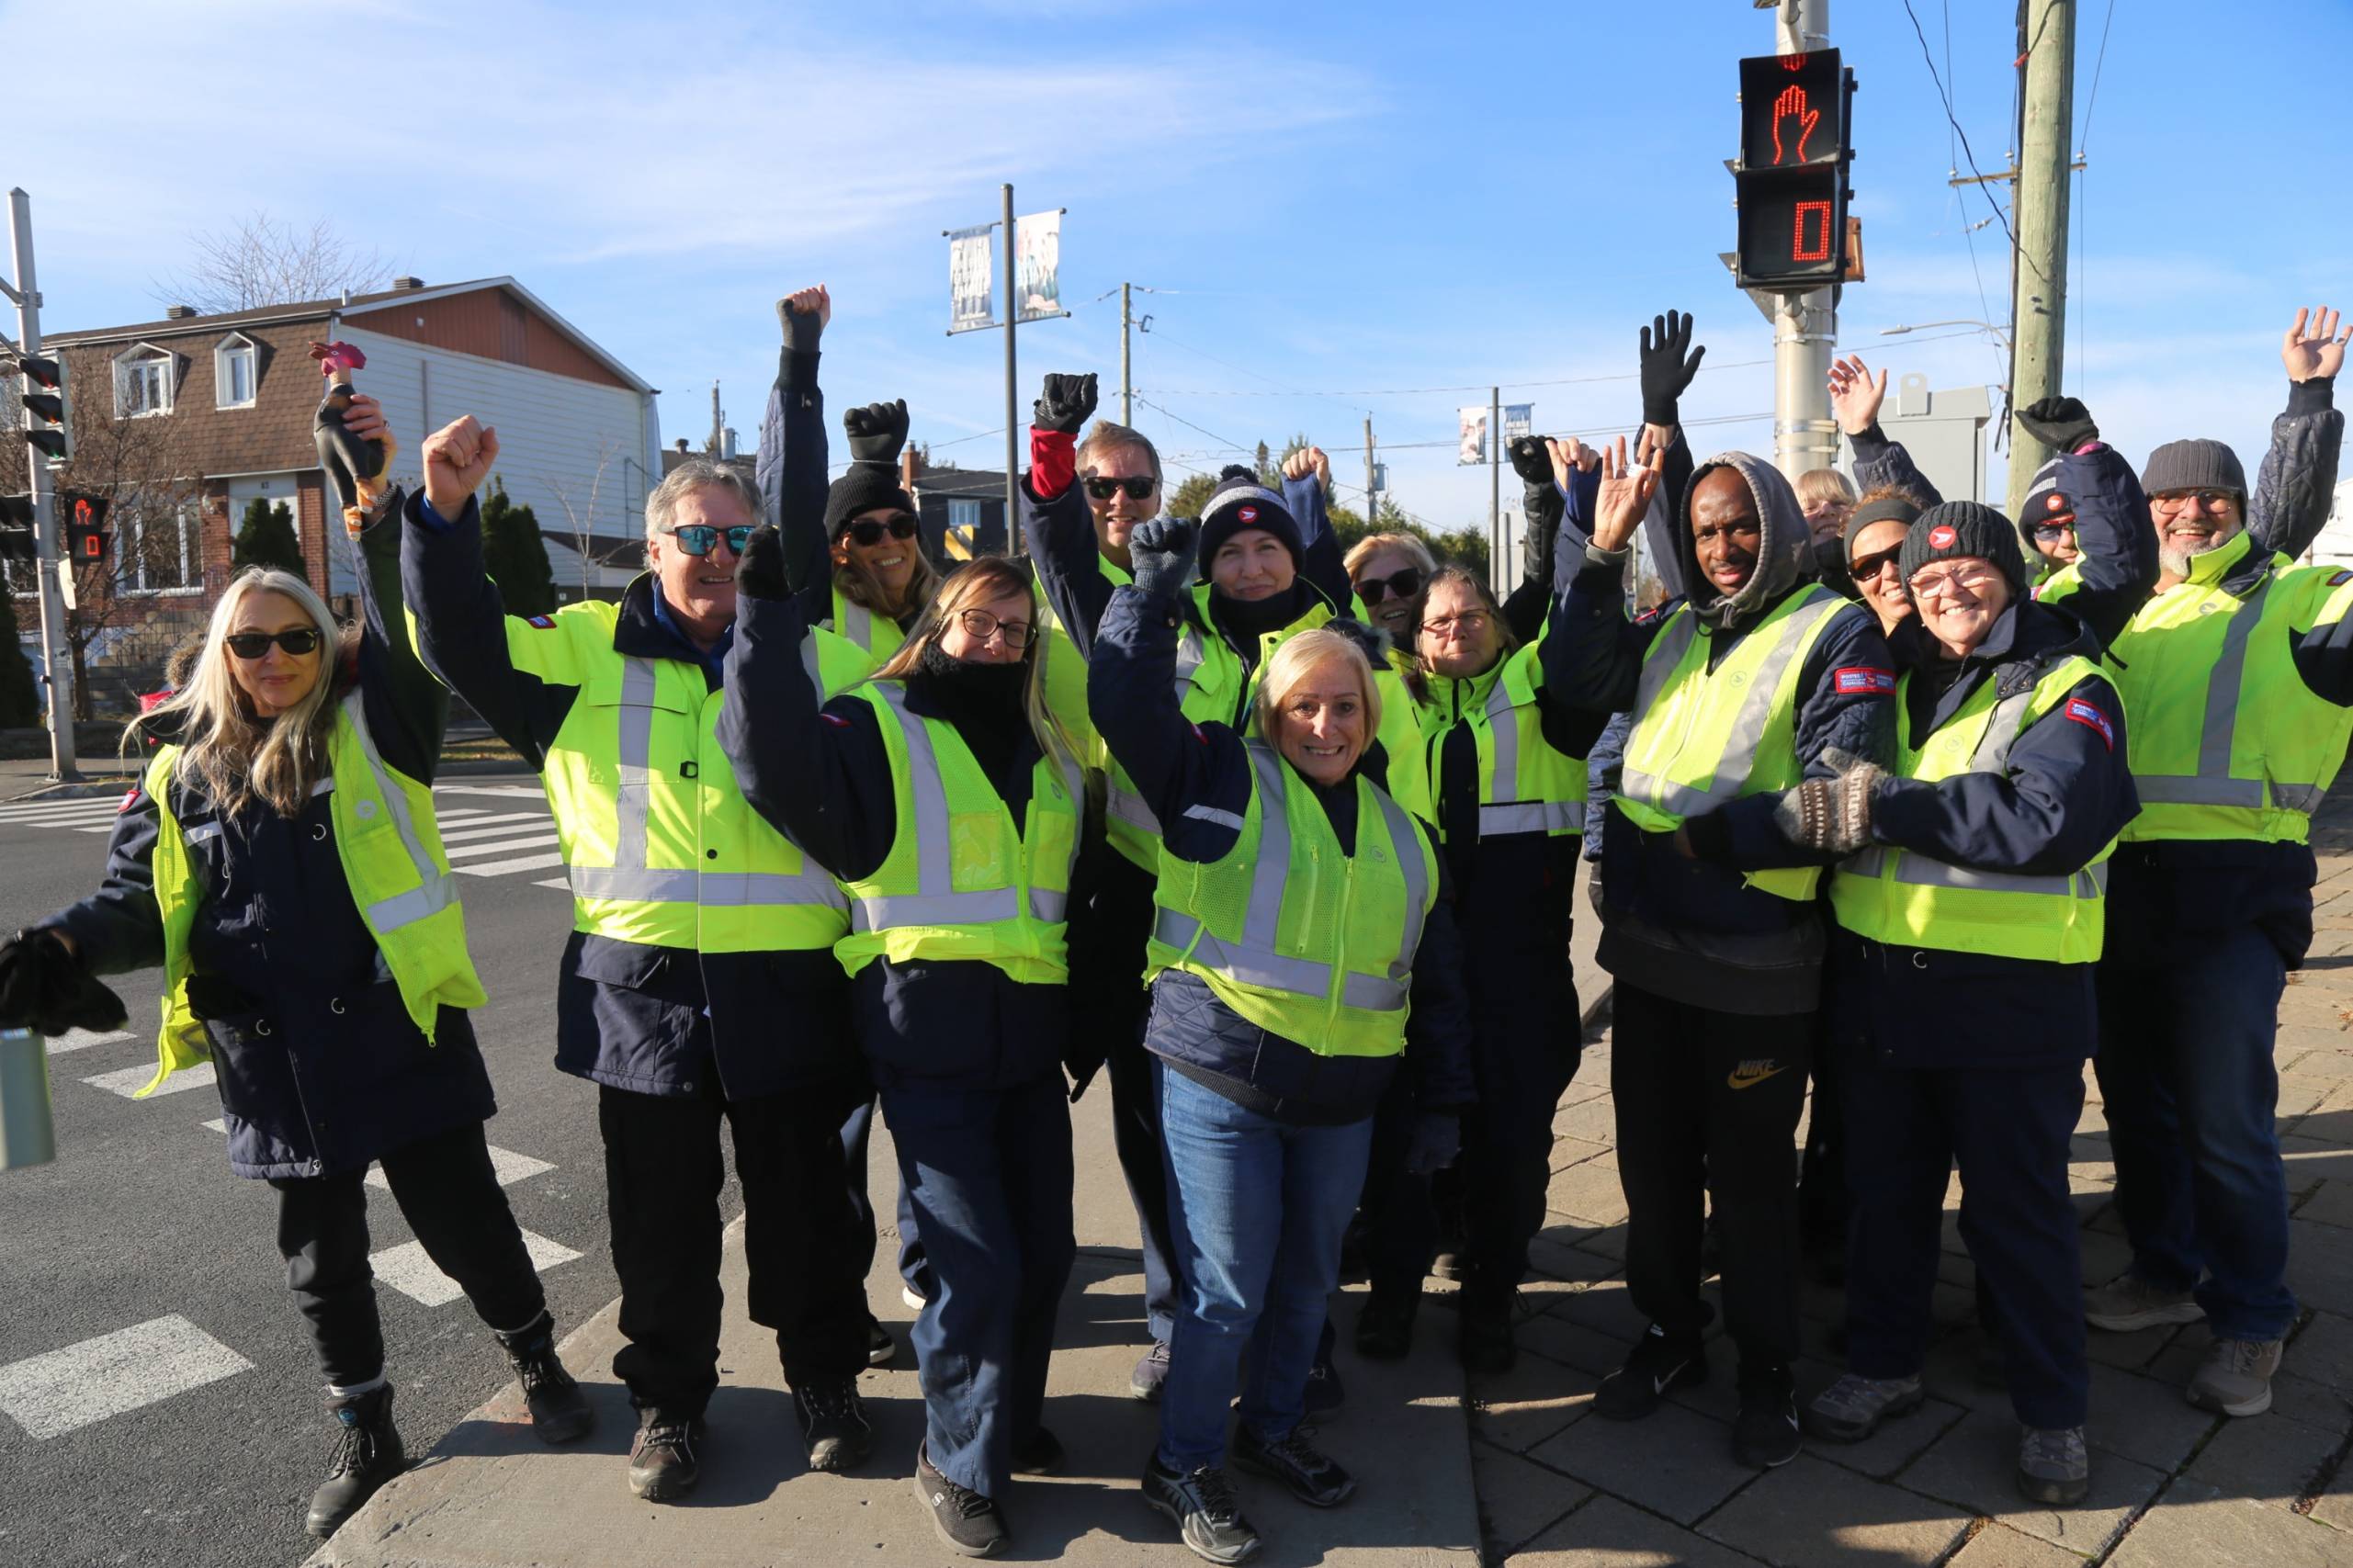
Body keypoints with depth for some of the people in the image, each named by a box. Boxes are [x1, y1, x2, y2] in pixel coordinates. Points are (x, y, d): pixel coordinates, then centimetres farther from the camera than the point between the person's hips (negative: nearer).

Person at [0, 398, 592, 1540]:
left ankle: (538, 1365, 33)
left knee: (464, 1222, 8)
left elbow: (416, 627, -19)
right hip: (273, 1062, 3)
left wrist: (388, 511, -32)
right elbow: (141, 901, 11)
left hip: (397, 1037, -3)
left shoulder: (372, 729, -2)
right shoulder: (182, 771, 7)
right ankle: (365, 1437, 35)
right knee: (322, 1256, 16)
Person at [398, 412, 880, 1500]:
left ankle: (825, 1378, 34)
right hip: (640, 982, 1)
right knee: (659, 1210, 14)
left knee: (803, 1198, 13)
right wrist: (445, 511, -14)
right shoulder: (585, 648, 6)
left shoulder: (821, 650, 6)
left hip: (787, 982, 0)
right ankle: (668, 1397, 34)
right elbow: (460, 643, -2)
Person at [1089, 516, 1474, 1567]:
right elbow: (1126, 699, -13)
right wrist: (1156, 586, -18)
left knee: (1308, 1283, 18)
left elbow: (1434, 977, 15)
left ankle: (1272, 1427, 41)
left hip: (1342, 1096, 5)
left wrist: (1443, 1103, 14)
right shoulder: (1221, 776, -2)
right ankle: (1184, 1466, 24)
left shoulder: (1399, 830, 11)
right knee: (1228, 1290, 3)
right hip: (1220, 1083, -5)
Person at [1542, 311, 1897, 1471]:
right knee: (1653, 1162, 17)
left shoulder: (1835, 633, -7)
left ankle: (1766, 1372, 29)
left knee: (1750, 1176, 9)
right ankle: (1670, 1336, 36)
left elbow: (1836, 799, -15)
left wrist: (1710, 830, -24)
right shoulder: (1671, 628, 10)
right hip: (1648, 952, 5)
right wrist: (1602, 551, -8)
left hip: (1756, 969, -5)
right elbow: (1575, 681, -5)